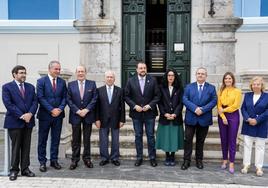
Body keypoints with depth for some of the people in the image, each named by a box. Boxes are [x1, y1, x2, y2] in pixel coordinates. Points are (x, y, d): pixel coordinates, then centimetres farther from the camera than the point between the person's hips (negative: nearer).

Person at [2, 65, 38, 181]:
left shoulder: (30, 87, 11)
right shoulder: (7, 87, -2)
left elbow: (35, 102, 5)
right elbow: (8, 104, -10)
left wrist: (30, 114, -13)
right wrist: (22, 116, -15)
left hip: (28, 121, 4)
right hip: (15, 122, -4)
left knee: (26, 147, 8)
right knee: (16, 147, 3)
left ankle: (25, 169, 17)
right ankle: (14, 170, 15)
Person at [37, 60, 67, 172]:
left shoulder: (62, 82, 7)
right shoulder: (41, 81, -4)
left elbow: (64, 97, 6)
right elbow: (41, 98, -10)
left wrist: (60, 109, -10)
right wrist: (51, 110, -16)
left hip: (58, 115, 3)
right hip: (45, 115, -3)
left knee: (56, 139, 9)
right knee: (42, 140, 6)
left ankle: (54, 160, 20)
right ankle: (42, 162, 16)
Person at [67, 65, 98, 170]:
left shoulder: (92, 84, 4)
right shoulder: (70, 85, 4)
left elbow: (94, 98, -2)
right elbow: (68, 99, -1)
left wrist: (86, 109, -12)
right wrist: (77, 111, -12)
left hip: (88, 115, 0)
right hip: (75, 115, 0)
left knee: (87, 139, 8)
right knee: (76, 139, 6)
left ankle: (87, 159, 19)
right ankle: (74, 160, 16)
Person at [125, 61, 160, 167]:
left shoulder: (152, 81, 0)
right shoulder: (131, 81, 1)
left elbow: (157, 96, -1)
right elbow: (126, 96, 0)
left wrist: (149, 105, -13)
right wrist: (134, 106, -11)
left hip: (149, 113, 0)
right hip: (136, 113, 1)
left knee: (151, 136, 7)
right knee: (138, 136, 10)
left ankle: (152, 157, 19)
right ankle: (139, 157, 21)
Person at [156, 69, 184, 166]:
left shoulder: (179, 88, 5)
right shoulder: (162, 88, 6)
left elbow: (181, 103, -1)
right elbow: (160, 102, 2)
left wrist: (175, 114, -12)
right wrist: (165, 113, -10)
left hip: (176, 117, 0)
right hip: (164, 117, 0)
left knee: (174, 136, 2)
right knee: (166, 136, 2)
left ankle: (172, 157, 14)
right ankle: (167, 157, 14)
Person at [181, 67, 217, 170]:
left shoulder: (211, 88, 6)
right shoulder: (189, 86, 7)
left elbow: (214, 101, -4)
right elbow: (185, 99, -4)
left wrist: (202, 109, -17)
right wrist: (195, 108, -18)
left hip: (204, 119, 0)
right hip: (191, 118, 0)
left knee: (200, 140, 11)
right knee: (188, 139, 1)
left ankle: (199, 160, 24)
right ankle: (186, 160, 10)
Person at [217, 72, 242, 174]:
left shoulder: (237, 91, 0)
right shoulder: (220, 91, 7)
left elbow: (236, 105, -7)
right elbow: (219, 105, 2)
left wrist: (224, 110, -6)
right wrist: (223, 117, -8)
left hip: (233, 116, -2)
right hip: (222, 116, 3)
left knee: (232, 140, -1)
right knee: (223, 139, 8)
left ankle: (231, 163, 5)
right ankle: (225, 160, 20)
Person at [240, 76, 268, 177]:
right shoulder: (247, 95, 8)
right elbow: (243, 108, 3)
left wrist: (257, 120, -16)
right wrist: (248, 119, -13)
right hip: (248, 125, 2)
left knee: (260, 147, 6)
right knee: (247, 145, 7)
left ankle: (259, 167, 14)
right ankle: (246, 165, 16)